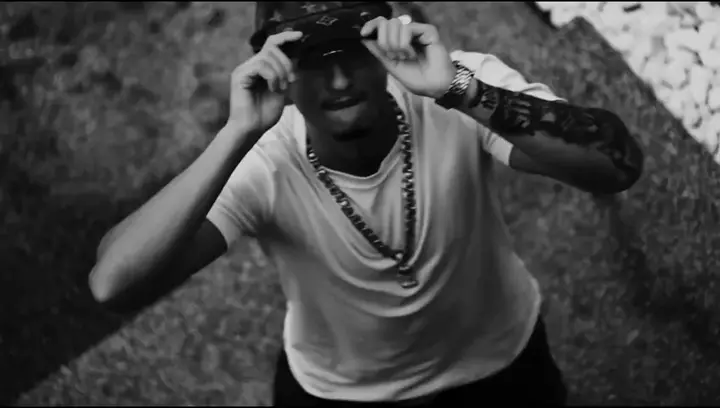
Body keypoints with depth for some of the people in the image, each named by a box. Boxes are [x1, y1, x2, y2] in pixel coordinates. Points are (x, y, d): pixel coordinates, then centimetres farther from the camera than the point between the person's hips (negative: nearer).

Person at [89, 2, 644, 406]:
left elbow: (620, 166, -40)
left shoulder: (463, 88, -28)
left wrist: (459, 92, -51)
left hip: (498, 358, 1)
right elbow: (114, 286, -41)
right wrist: (238, 134, -48)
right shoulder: (263, 169, -29)